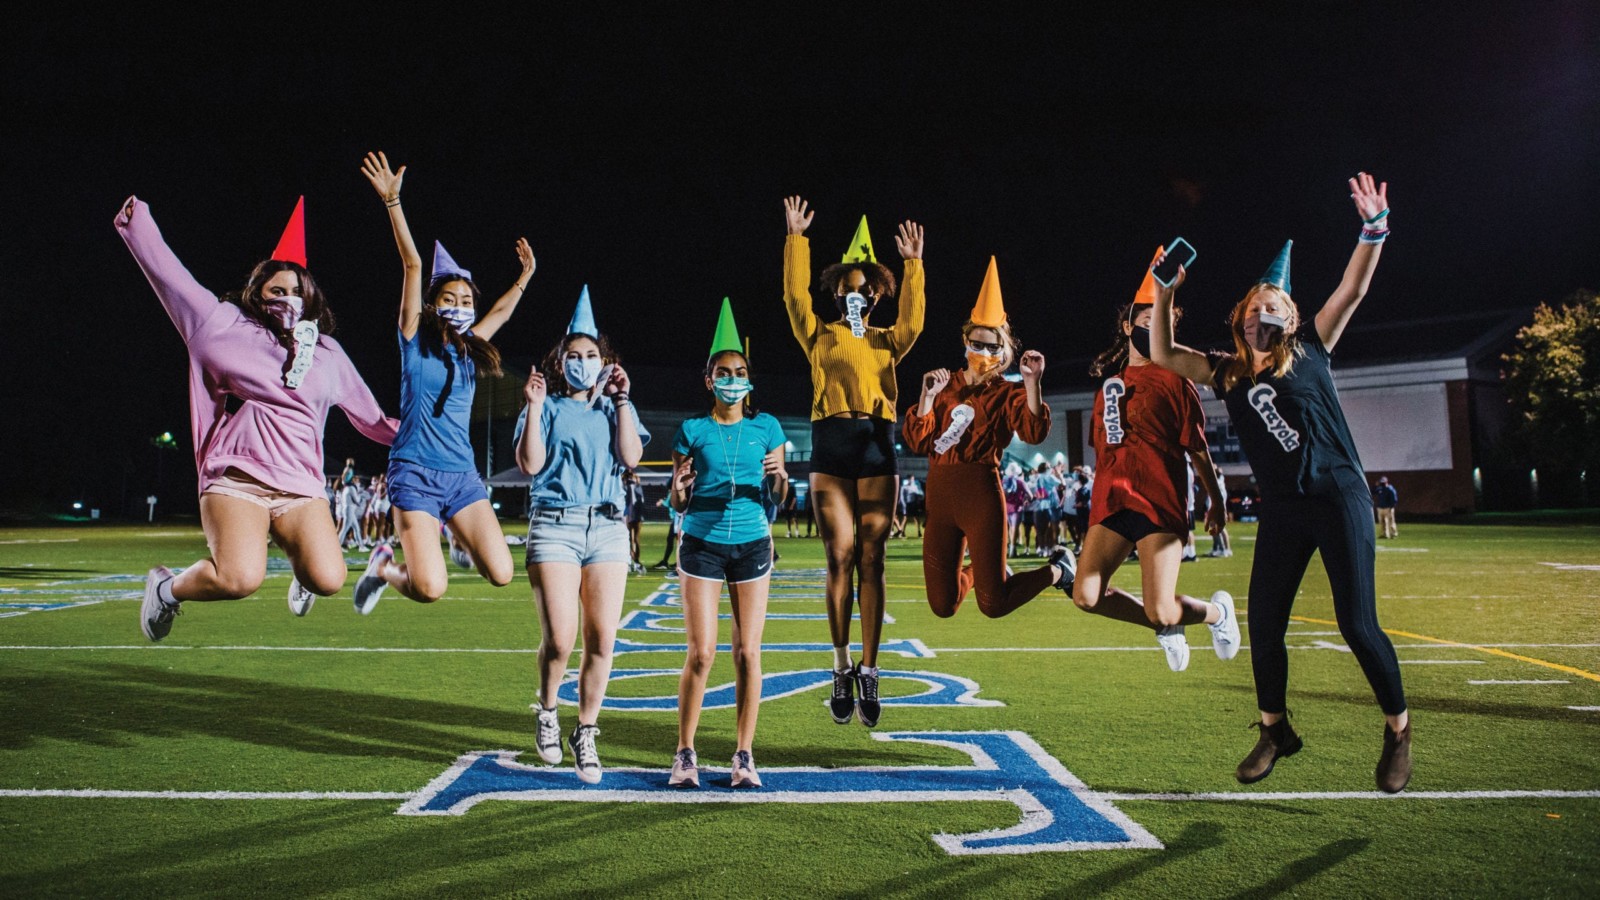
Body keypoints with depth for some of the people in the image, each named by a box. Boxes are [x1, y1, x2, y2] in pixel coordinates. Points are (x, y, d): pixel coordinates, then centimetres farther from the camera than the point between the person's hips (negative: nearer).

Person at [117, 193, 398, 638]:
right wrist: (137, 221, 15)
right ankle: (167, 588, 9)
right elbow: (169, 274, 14)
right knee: (239, 580, -26)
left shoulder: (327, 353, 18)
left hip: (301, 488, 3)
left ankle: (296, 555, 21)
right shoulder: (225, 325, 10)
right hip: (237, 480, -3)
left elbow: (369, 415, 29)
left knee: (328, 581, -19)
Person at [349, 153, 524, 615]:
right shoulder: (416, 341, 0)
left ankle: (458, 537, 22)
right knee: (430, 588, -16)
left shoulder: (471, 350, 12)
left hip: (462, 476, 5)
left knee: (501, 574, -9)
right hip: (416, 472, -5)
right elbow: (413, 265, -8)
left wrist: (525, 276, 37)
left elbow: (502, 312, 31)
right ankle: (383, 564, 18)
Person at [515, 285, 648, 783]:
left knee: (602, 640, -2)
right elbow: (530, 464, -4)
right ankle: (547, 710, 19)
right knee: (559, 639, -12)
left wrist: (622, 401, -3)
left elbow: (631, 458, -2)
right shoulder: (547, 407, 9)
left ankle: (586, 733, 15)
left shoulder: (614, 409, 16)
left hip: (607, 527, 2)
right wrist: (534, 406, -8)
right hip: (555, 525, -2)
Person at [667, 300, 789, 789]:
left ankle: (744, 755, 12)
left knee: (748, 652, 1)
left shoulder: (765, 427, 5)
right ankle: (685, 754, 11)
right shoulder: (692, 431, 1)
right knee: (702, 653, -4)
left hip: (752, 544, 1)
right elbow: (677, 503, 3)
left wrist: (780, 476, -17)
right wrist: (679, 487, -19)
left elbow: (779, 494, 4)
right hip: (702, 544, -1)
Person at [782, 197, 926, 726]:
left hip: (877, 448, 1)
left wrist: (914, 265, -4)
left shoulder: (886, 342, 18)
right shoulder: (820, 337, 14)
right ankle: (842, 670, 8)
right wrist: (795, 239, 0)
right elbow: (795, 297, 3)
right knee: (840, 559, -2)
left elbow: (912, 323, -1)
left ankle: (868, 671, 5)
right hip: (831, 449, -1)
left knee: (870, 562, 0)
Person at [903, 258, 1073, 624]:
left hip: (981, 493, -4)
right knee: (943, 607, 8)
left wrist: (1032, 382, -27)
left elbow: (1034, 433, -17)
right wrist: (927, 396, -11)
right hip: (939, 497, 4)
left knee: (993, 606, -3)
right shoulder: (944, 385, 12)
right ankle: (975, 570, 43)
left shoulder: (1007, 393, 3)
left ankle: (1056, 568, 25)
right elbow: (917, 441, 1)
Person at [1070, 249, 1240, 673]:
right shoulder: (1108, 383, 15)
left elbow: (1197, 448, 2)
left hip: (1160, 503, -5)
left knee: (1160, 611, -12)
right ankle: (1166, 629, 18)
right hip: (1111, 501, 5)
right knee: (1086, 596, -8)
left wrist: (1217, 502, 5)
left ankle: (1217, 610, 24)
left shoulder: (1175, 380, 1)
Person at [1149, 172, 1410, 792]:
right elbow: (1162, 355, 6)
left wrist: (1373, 229, -17)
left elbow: (1351, 290, -5)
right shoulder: (1228, 373, 9)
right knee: (1263, 627, 3)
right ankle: (1275, 730, 25)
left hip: (1339, 498, -3)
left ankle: (1398, 730, 19)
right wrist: (1164, 292, 0)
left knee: (1357, 623, -4)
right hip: (1281, 513, 3)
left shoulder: (1309, 352, 4)